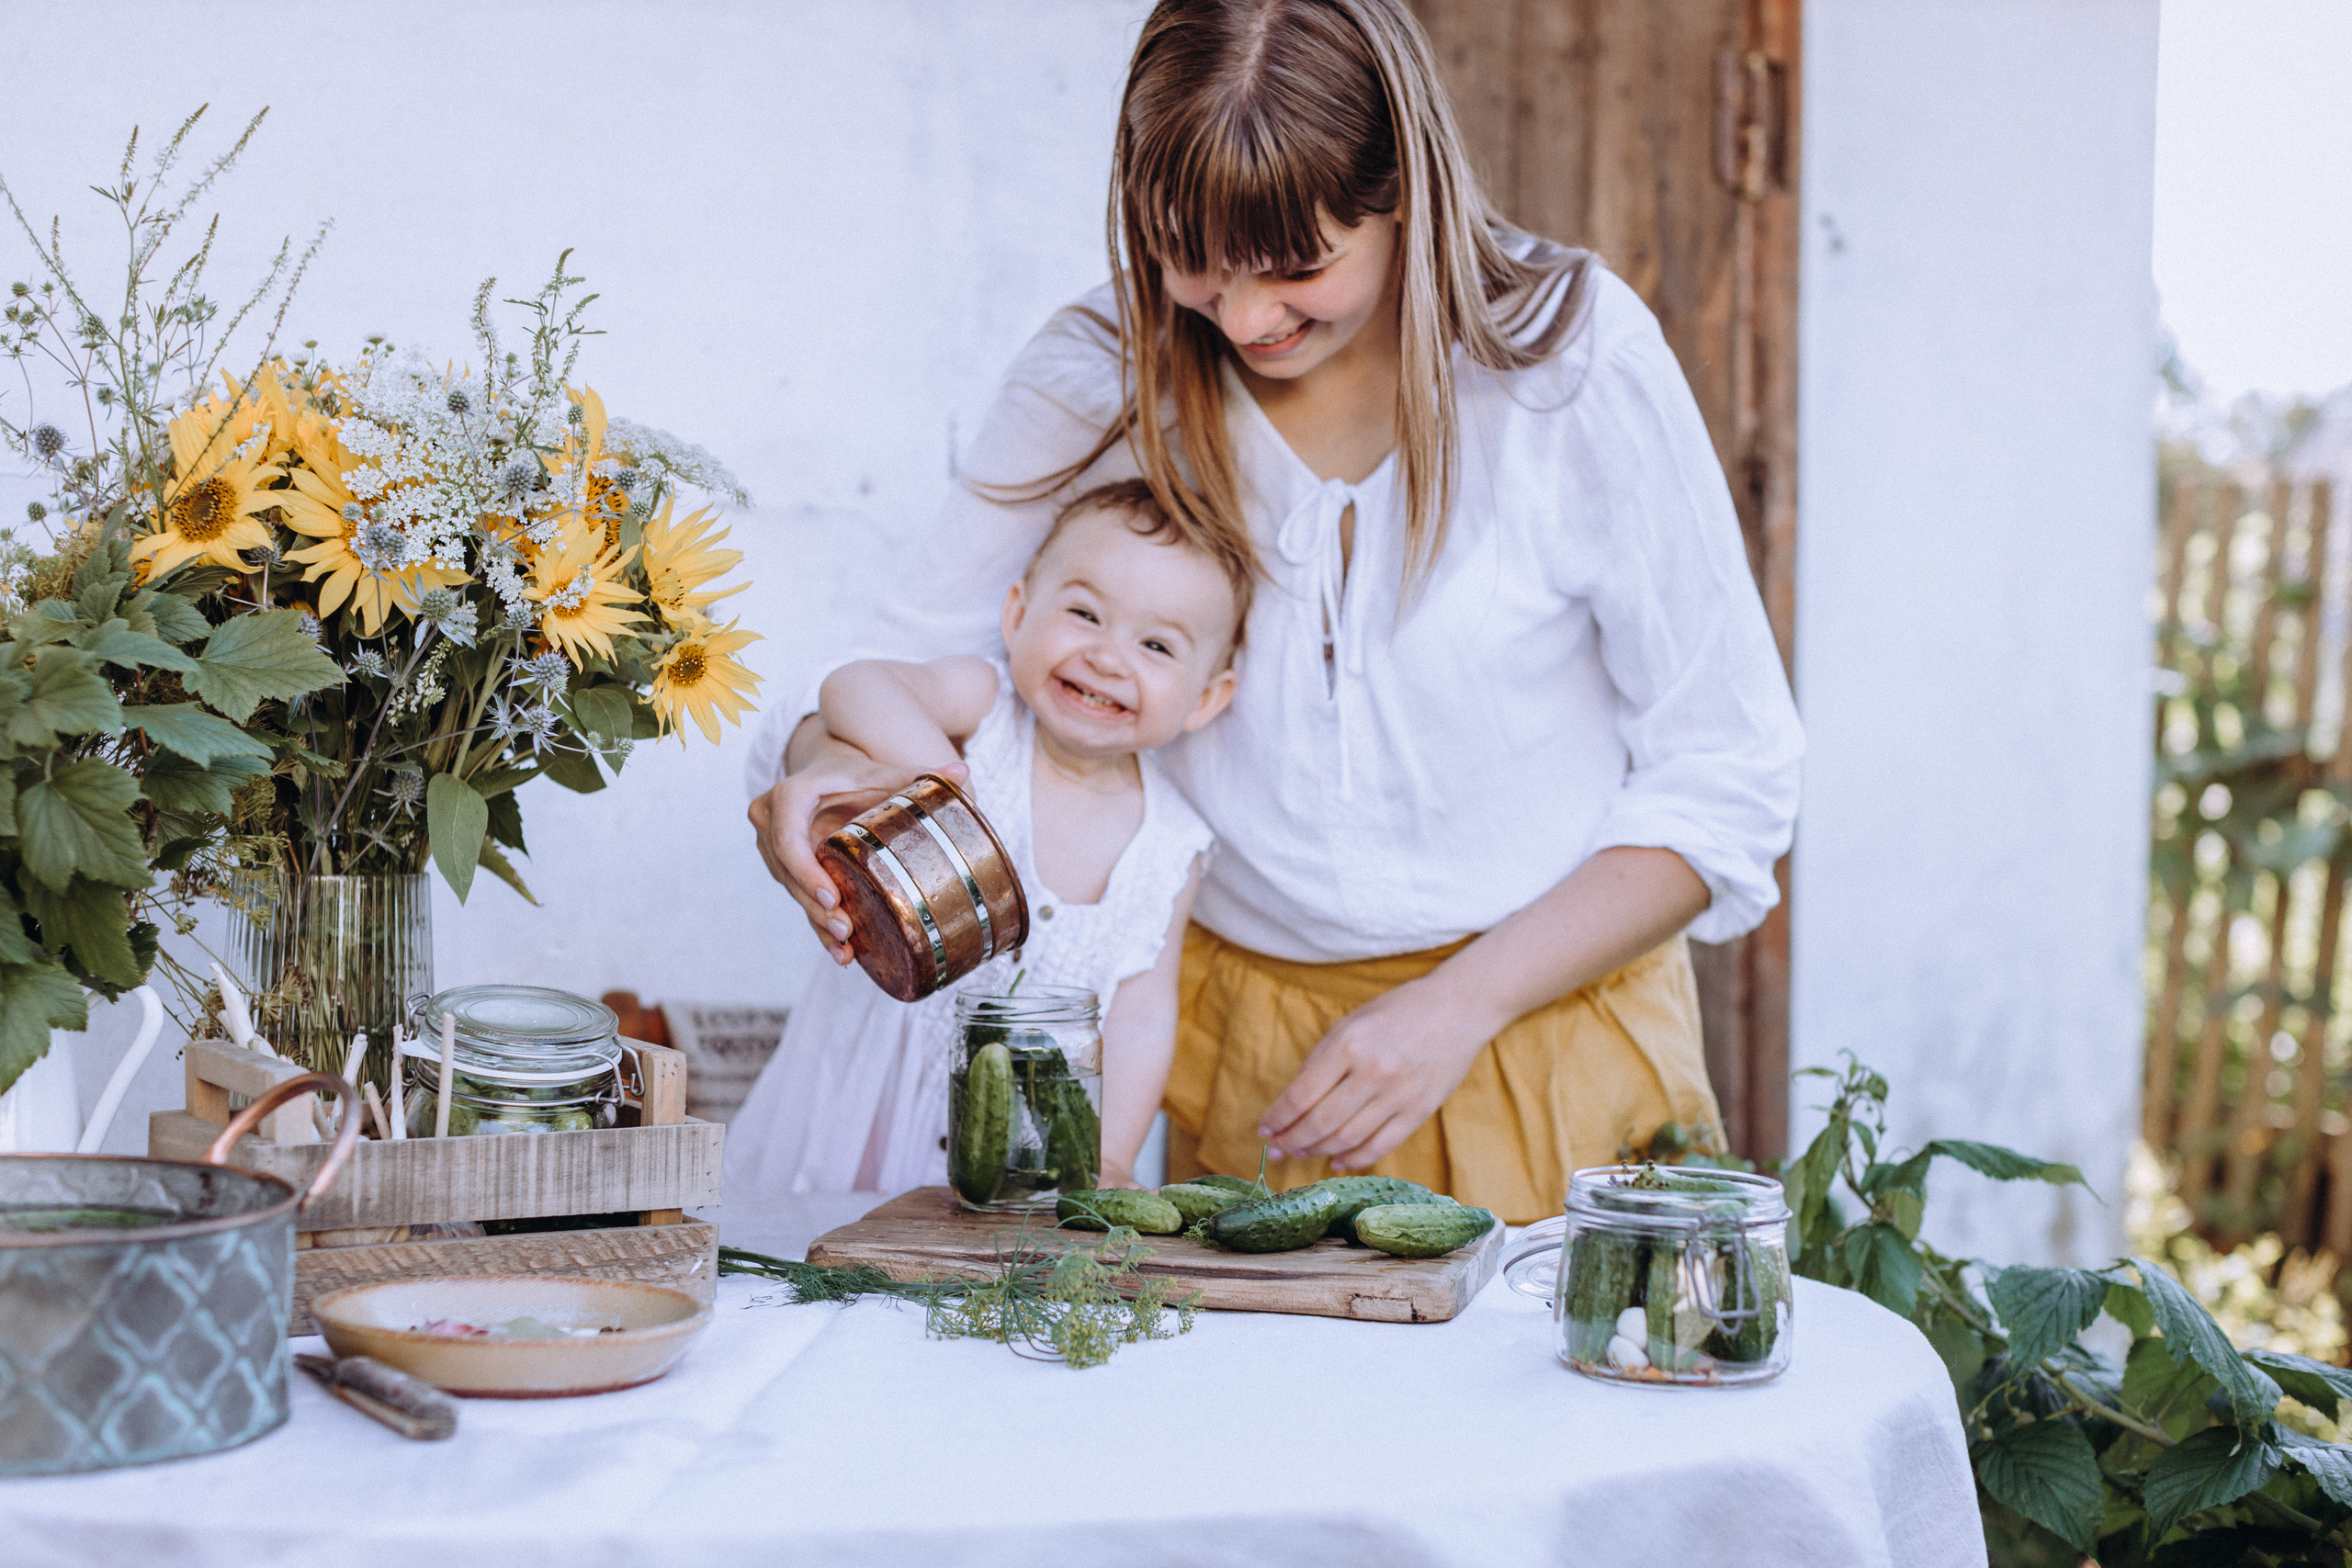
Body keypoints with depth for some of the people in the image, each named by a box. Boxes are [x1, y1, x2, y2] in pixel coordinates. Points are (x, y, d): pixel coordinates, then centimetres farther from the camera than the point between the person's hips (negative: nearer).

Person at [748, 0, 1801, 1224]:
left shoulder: (1576, 354, -10)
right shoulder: (1100, 372, -5)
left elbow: (1727, 775, -6)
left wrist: (1456, 1006, -13)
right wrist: (819, 767, -20)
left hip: (1544, 1021, -2)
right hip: (1239, 1047, 2)